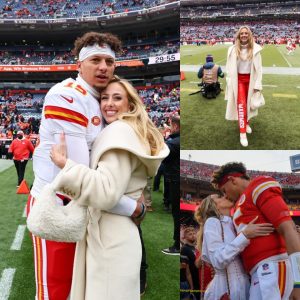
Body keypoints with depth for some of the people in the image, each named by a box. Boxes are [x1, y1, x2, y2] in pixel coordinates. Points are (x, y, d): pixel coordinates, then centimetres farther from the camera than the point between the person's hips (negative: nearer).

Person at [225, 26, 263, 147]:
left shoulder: (255, 49, -7)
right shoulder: (233, 49, -6)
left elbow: (258, 68, -4)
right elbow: (229, 68, 1)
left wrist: (258, 84, -6)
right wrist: (229, 82, 1)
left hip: (251, 79, 1)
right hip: (238, 79, -1)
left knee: (248, 103, 14)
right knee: (241, 104, -9)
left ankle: (246, 123, 39)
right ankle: (242, 133, -9)